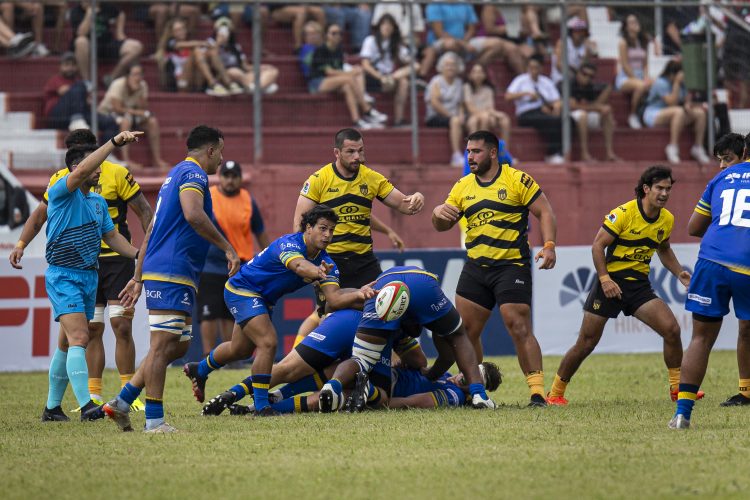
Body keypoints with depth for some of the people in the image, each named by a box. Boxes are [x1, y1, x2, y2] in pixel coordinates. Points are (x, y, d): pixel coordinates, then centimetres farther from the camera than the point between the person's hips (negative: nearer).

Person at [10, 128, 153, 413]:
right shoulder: (61, 180, 4)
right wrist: (21, 245, 3)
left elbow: (144, 212, -4)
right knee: (91, 330, 3)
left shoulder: (117, 174, -8)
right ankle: (94, 396, 7)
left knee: (122, 326, -9)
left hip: (117, 259, -4)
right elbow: (40, 214, 15)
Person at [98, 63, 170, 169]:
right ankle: (126, 160, -39)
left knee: (153, 121, -13)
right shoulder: (119, 85, -24)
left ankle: (157, 159, -10)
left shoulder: (142, 85, -6)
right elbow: (117, 108, -28)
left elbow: (144, 108, -11)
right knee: (126, 120, -38)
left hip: (130, 112, 7)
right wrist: (135, 111, -24)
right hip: (108, 112, -7)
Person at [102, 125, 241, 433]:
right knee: (163, 346, -10)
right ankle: (154, 420, -11)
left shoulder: (176, 174, 24)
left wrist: (138, 278, 28)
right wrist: (227, 248, -22)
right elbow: (193, 215, -27)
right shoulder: (193, 174, -7)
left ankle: (122, 402, 11)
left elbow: (152, 231, 27)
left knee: (179, 345, 13)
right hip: (172, 274, -10)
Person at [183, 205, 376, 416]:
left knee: (240, 350, 26)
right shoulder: (289, 243, -30)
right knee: (268, 342, -25)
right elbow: (298, 265, -54)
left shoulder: (325, 262, -9)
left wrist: (358, 294, -40)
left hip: (263, 300, 9)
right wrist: (317, 272, -75)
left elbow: (334, 298, -21)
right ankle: (261, 406, -18)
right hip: (241, 290, -9)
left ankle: (200, 370, 53)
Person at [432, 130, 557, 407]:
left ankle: (537, 392, -11)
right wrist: (439, 213, -8)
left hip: (512, 267, -6)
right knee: (465, 331, 4)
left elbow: (545, 212, -4)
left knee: (520, 329, -13)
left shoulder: (517, 180, -4)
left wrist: (549, 245, -17)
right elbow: (442, 226, 15)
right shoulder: (463, 187, 11)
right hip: (475, 267, 6)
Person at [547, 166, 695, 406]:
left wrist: (679, 273, 8)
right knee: (586, 343, -1)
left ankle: (678, 388, 2)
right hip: (611, 282, -5)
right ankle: (555, 393, 14)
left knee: (671, 329, -13)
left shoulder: (667, 219, 4)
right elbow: (598, 245, -12)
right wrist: (605, 279, -20)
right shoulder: (624, 213, -14)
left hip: (639, 285, 5)